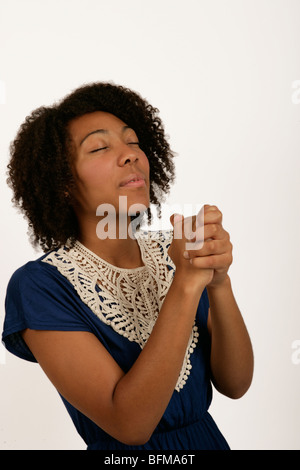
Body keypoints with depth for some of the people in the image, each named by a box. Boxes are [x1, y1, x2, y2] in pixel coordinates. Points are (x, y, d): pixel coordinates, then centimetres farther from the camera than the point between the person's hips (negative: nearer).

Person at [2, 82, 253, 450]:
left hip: (208, 437, 4)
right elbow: (130, 424, -27)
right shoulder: (39, 286, -21)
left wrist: (218, 281, -27)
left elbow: (235, 385, -11)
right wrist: (186, 283, -32)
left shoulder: (173, 251, -8)